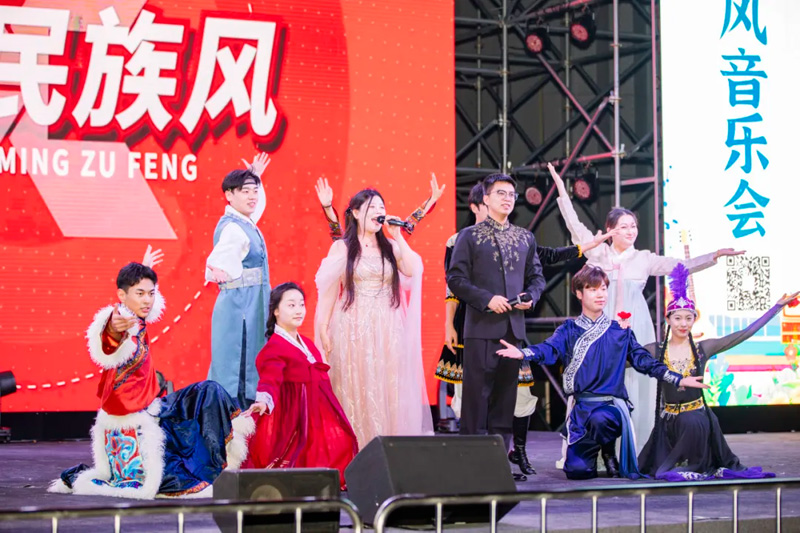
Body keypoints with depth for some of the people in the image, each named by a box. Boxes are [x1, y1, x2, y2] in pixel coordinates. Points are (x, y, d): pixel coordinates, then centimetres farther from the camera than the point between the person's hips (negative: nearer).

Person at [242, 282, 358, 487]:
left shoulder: (307, 343, 15)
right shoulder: (274, 348, -14)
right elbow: (270, 379, -29)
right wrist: (263, 401, -49)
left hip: (318, 413, 9)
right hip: (293, 416, -9)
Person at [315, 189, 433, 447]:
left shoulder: (390, 246, 11)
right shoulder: (342, 247, 4)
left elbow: (412, 270, -7)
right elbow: (330, 290, 2)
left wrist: (397, 236, -5)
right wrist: (323, 328, -4)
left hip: (388, 329, 3)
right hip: (354, 328, -3)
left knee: (388, 390, 1)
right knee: (357, 390, -3)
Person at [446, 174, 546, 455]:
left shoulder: (526, 238, 15)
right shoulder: (470, 236, 1)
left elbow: (536, 276, 20)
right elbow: (455, 278, -4)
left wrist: (531, 296, -1)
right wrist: (486, 299, -15)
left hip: (514, 326, 5)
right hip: (482, 326, -5)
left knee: (506, 392, 8)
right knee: (477, 392, -5)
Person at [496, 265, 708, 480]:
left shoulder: (619, 332, 10)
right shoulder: (569, 330, 6)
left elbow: (643, 360, 10)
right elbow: (550, 349, -11)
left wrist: (678, 379, 0)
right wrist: (522, 353, -34)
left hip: (613, 403, -1)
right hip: (581, 406, 1)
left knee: (600, 419, -39)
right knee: (577, 470, -13)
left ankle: (609, 454, -5)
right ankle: (594, 453, 24)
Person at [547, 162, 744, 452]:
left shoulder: (645, 259, 9)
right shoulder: (597, 253, 9)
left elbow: (682, 266, 6)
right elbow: (575, 225, 7)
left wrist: (715, 255, -3)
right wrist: (562, 190, 4)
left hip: (633, 328, 0)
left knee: (633, 386, -3)